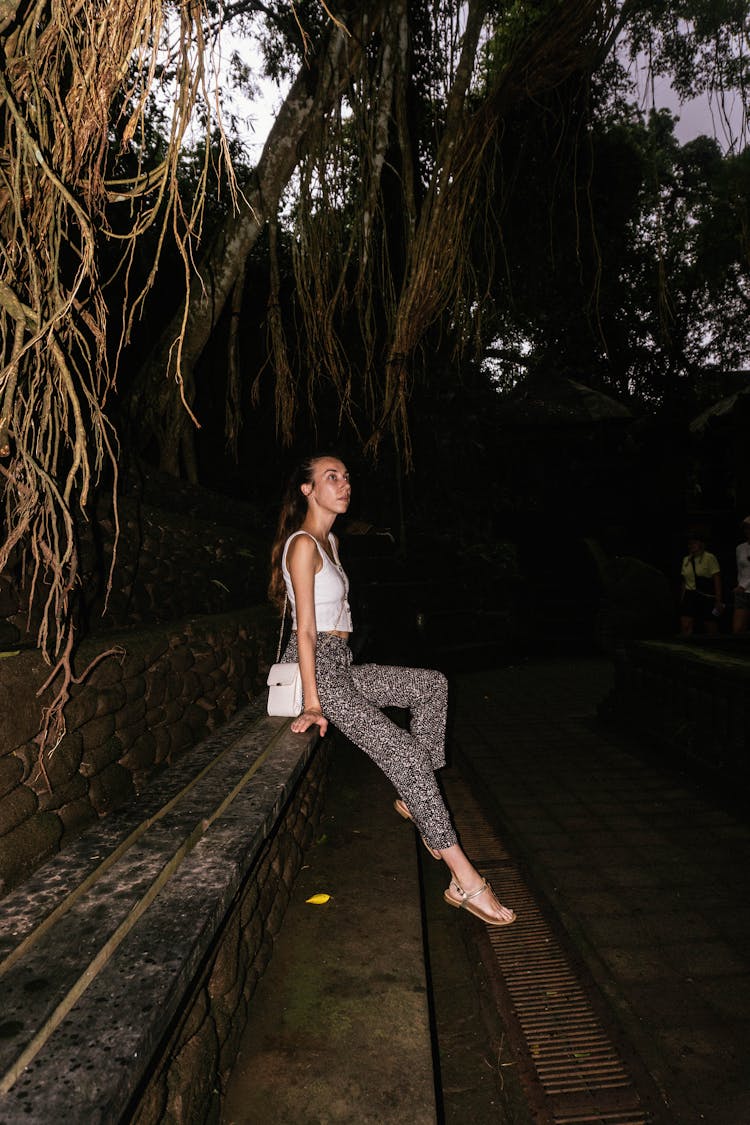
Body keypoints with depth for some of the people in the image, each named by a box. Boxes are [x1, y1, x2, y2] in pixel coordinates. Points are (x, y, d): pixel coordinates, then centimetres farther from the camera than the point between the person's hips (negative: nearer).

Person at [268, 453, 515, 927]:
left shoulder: (330, 540, 14)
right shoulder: (303, 545, -15)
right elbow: (306, 629, -19)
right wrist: (312, 702, -21)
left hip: (341, 665, 10)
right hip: (318, 669, -10)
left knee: (434, 685, 11)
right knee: (405, 752, -15)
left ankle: (414, 798, 13)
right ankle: (464, 880, -8)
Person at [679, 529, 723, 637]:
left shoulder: (710, 558, -6)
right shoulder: (686, 560, 10)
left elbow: (717, 581, -8)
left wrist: (718, 601, -11)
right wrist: (681, 601, 14)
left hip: (707, 597, -4)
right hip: (690, 597, 4)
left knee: (712, 631, 3)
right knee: (685, 628, -9)